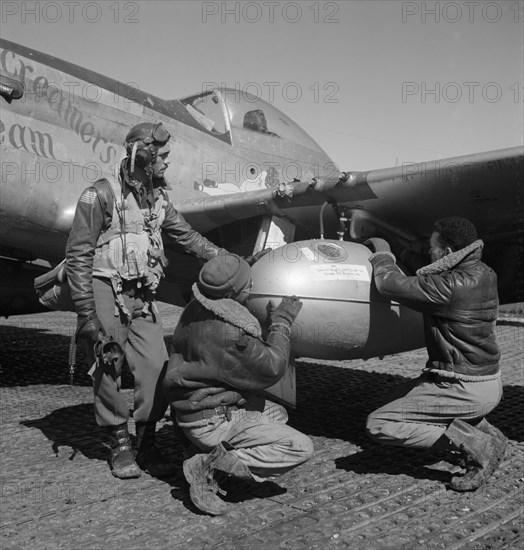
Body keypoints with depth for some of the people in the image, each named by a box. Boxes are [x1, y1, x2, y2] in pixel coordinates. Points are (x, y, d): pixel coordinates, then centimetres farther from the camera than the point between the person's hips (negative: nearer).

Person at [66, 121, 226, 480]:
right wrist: (87, 314, -16)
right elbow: (78, 255, -11)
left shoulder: (158, 198, 9)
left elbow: (187, 236, 19)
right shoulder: (101, 195, -10)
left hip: (143, 295, 5)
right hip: (105, 292, -5)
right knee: (108, 370, 2)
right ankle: (120, 444, 19)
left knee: (157, 368, -2)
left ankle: (147, 445, 14)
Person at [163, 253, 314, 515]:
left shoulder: (195, 310, -1)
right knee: (300, 447, -11)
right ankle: (210, 468, -11)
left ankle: (220, 455, 7)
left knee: (277, 413, 25)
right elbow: (271, 369, -17)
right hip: (212, 422, -10)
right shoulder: (229, 332, -30)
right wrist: (282, 322, -8)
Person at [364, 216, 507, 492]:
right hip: (489, 379, 9)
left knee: (378, 425, -9)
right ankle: (487, 433, 20)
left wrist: (382, 252, -3)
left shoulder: (450, 287, -27)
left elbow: (391, 284, -22)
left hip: (467, 391, -9)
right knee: (405, 396, 30)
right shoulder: (483, 274, 1)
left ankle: (473, 444, -9)